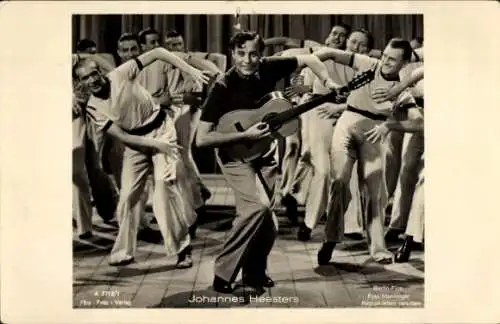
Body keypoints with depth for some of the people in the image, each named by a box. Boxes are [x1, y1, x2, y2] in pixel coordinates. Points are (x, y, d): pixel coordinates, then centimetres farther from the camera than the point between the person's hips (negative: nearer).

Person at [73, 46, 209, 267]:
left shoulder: (121, 75, -17)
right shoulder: (93, 108, -9)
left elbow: (158, 53, -18)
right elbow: (122, 137, -12)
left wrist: (191, 71, -26)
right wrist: (156, 145, -22)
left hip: (160, 128, -3)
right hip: (135, 140, 3)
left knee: (165, 182, -17)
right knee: (128, 193, 3)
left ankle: (181, 247, -7)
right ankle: (124, 251, 19)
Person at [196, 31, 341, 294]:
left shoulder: (267, 69, -10)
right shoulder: (223, 88, -23)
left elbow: (308, 59, 5)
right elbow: (202, 139, -26)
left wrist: (328, 83, -10)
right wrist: (245, 135, -29)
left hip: (264, 152, 6)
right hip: (235, 154, -5)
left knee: (267, 222, 6)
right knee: (258, 206, -25)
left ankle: (254, 273, 29)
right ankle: (223, 274, -14)